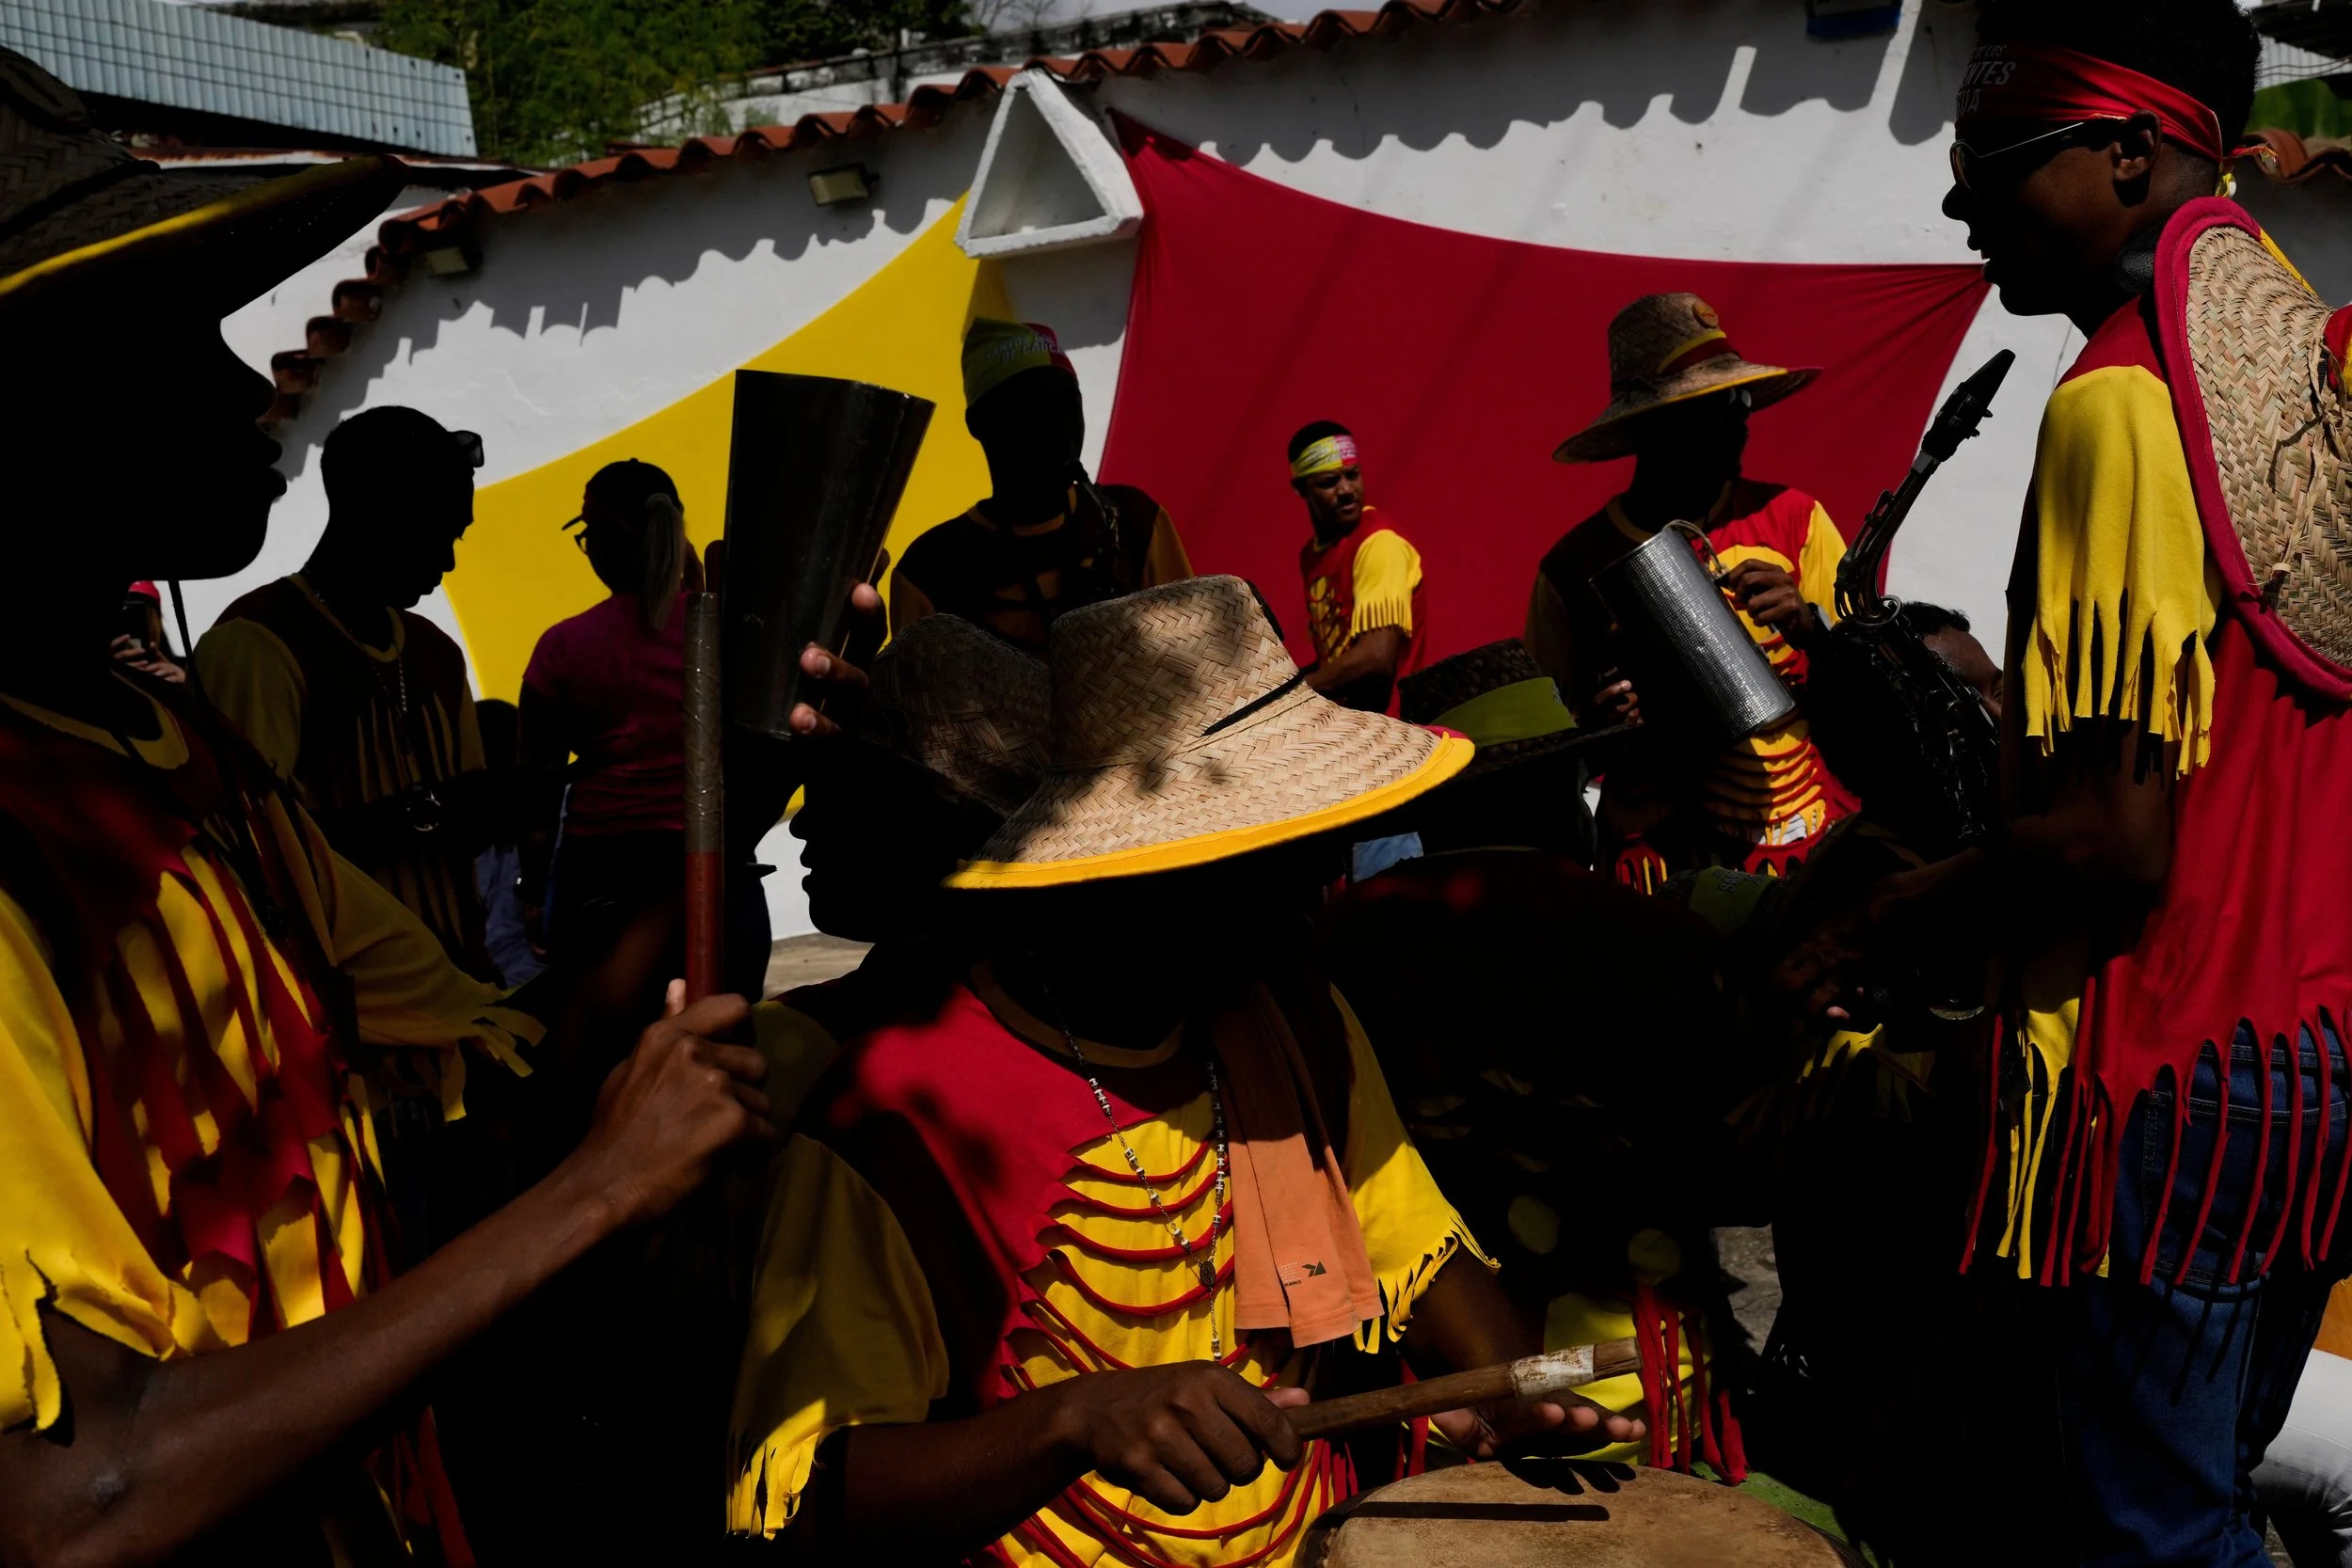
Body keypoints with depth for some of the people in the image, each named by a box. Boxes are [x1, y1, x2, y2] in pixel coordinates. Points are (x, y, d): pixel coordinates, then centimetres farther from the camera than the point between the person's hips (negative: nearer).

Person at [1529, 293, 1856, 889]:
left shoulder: (1791, 517, 4)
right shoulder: (1575, 567, 0)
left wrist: (1812, 625, -13)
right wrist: (1602, 725, -13)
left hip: (1813, 841, 1)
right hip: (1664, 857, -1)